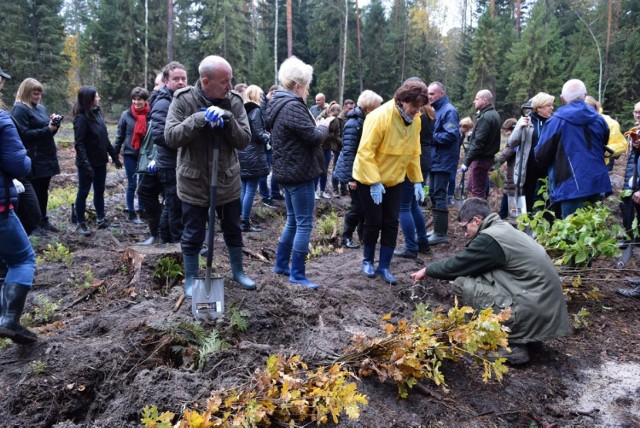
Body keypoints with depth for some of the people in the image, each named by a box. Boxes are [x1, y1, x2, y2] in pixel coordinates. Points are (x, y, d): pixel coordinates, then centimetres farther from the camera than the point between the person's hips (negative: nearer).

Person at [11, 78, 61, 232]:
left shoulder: (41, 108, 14)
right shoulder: (20, 109, -9)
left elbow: (48, 129, 19)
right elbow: (25, 134, -16)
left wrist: (54, 124, -3)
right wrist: (47, 129, -20)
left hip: (47, 156, 7)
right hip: (34, 159, -7)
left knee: (43, 189, 13)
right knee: (34, 190, 0)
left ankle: (43, 219, 21)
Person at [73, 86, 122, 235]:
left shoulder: (97, 113, 7)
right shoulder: (82, 118, -15)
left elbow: (105, 138, 13)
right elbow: (79, 144, -19)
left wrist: (114, 156, 15)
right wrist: (86, 164, -26)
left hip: (100, 161, 7)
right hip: (88, 163, -7)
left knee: (99, 191, 15)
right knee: (83, 192, 4)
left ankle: (101, 218, 25)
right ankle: (80, 223, 14)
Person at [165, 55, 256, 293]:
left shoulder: (234, 101, -6)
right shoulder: (183, 100, -12)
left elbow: (244, 140, -10)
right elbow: (170, 137, -20)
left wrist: (227, 120, -28)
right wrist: (200, 119, -31)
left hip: (228, 180, 3)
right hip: (194, 182, -3)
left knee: (233, 229, 18)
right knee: (193, 236, 8)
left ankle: (238, 272, 38)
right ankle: (191, 281, 28)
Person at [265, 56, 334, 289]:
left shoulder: (278, 103, 13)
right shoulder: (293, 106, -19)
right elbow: (314, 136, -20)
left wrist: (317, 126, 8)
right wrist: (324, 126, -1)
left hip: (287, 171, 10)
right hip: (299, 172, -10)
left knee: (293, 220, 19)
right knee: (304, 224, -3)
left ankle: (281, 264, 28)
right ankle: (297, 274, 3)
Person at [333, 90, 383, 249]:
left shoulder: (366, 121, 8)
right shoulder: (353, 124, -20)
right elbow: (348, 152, -23)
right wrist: (351, 177, -24)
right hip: (354, 172, -8)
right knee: (357, 205, -2)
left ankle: (362, 233, 26)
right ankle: (346, 237, 11)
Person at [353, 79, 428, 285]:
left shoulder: (415, 120, -4)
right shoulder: (380, 116, -24)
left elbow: (414, 152, 5)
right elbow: (365, 151, -25)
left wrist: (417, 180, 1)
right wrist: (374, 182, -28)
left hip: (394, 179, 6)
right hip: (369, 178, -5)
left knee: (391, 223, 3)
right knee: (374, 221, 1)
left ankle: (384, 266, 15)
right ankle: (367, 261, 24)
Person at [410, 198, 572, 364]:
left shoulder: (490, 238, -14)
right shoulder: (503, 229, 13)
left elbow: (456, 265, -6)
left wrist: (427, 270, 11)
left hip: (533, 313, -10)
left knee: (461, 284, -8)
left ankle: (511, 347, 0)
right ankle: (517, 339, 15)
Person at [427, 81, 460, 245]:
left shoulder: (448, 111, -13)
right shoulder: (436, 110, 16)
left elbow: (452, 135, -24)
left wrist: (431, 137, -16)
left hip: (443, 161, -10)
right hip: (435, 160, 10)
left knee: (439, 196, -7)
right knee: (434, 194, 14)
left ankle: (441, 233, -2)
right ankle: (438, 228, 24)